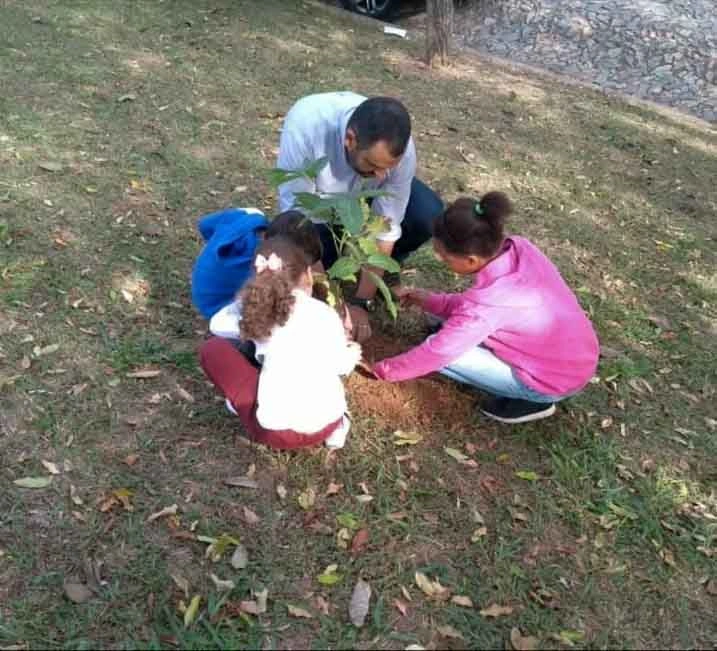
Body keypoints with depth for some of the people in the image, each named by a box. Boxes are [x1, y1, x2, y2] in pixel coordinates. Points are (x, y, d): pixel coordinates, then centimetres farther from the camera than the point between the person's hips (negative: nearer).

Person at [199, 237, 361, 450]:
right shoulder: (326, 314, 3)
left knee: (212, 350, 9)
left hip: (275, 431, -2)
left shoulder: (260, 313, 1)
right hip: (326, 424, 2)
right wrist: (351, 355, 37)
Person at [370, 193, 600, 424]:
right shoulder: (517, 247, -11)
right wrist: (427, 299, 3)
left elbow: (435, 353, -20)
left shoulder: (486, 302, -32)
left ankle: (531, 399, 1)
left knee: (444, 353, -11)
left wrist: (382, 370, -6)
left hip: (555, 382, -8)